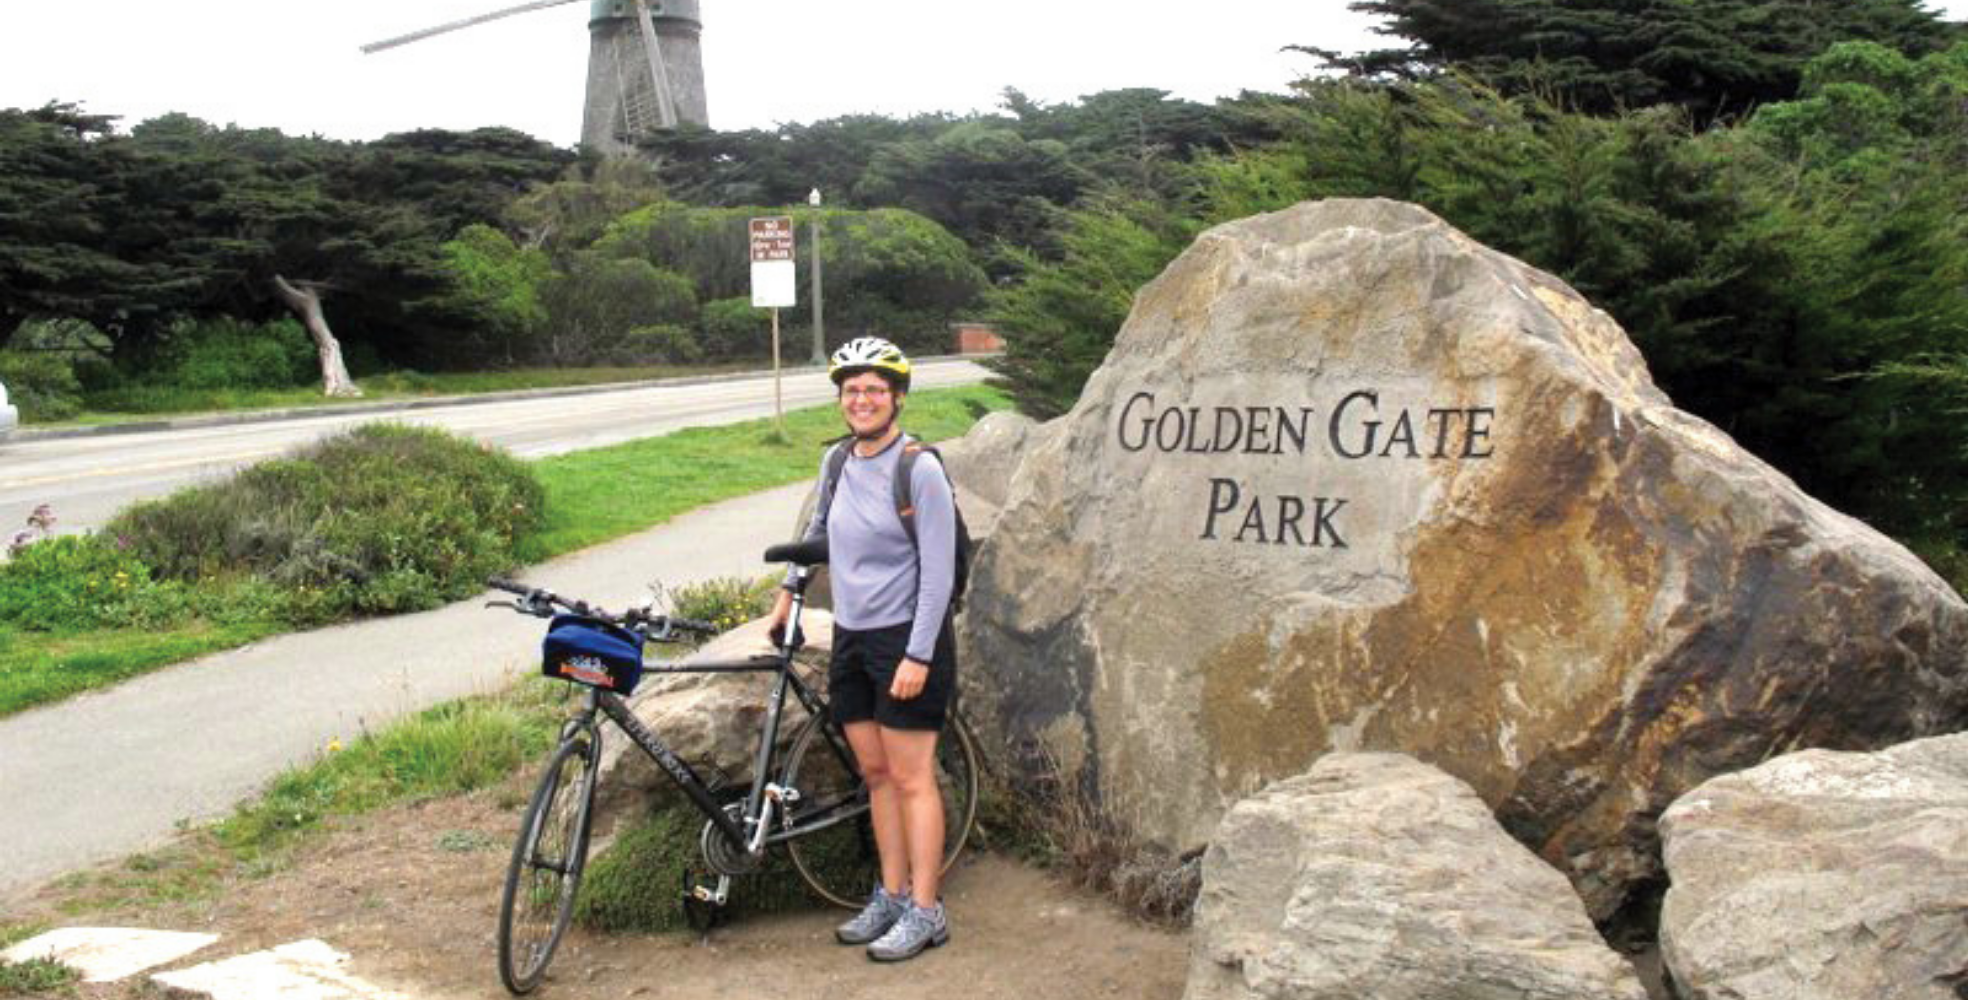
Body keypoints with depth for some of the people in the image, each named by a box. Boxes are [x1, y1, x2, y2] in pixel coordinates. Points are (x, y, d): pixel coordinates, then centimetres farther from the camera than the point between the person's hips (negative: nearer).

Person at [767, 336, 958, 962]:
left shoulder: (919, 469, -14)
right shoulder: (837, 463, 7)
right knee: (876, 775, 12)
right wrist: (787, 597, 27)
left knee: (911, 779, -2)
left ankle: (925, 911, 6)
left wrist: (918, 655, -20)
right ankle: (892, 896, 22)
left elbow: (938, 572, -16)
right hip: (851, 636, 7)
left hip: (906, 638, -7)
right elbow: (817, 534, 26)